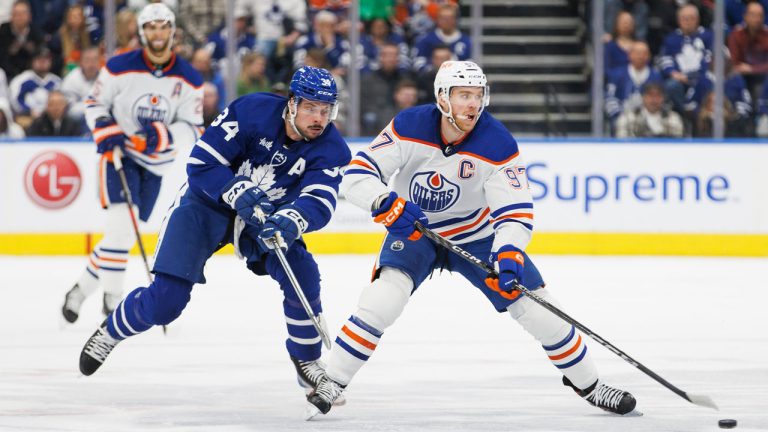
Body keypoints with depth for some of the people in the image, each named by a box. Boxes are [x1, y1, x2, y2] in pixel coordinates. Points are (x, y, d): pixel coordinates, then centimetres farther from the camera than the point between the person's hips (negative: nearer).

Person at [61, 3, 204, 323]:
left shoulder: (189, 79, -4)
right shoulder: (119, 68, -9)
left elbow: (193, 129, -5)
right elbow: (95, 103, 2)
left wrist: (162, 135, -24)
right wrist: (105, 131, -16)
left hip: (155, 162, 3)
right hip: (118, 153, -3)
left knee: (124, 236, 7)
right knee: (121, 224, -21)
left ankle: (82, 290, 21)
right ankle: (113, 297, -14)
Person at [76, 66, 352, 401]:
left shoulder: (331, 149, -19)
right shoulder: (251, 111, -26)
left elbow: (320, 203, -33)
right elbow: (201, 163, -24)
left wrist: (291, 222, -53)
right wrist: (238, 193, -39)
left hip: (269, 214, 3)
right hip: (207, 202, -3)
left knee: (302, 274, -22)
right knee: (166, 300, -12)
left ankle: (307, 362, -1)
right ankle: (110, 332, 19)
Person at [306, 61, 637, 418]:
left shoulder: (497, 144, -23)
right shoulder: (409, 127, -23)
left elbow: (515, 213, -25)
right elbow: (356, 176, -24)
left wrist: (509, 254, -44)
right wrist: (388, 203, -44)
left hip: (476, 235, 1)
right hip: (414, 231, -1)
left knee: (535, 305, -4)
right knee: (386, 294, -28)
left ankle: (587, 383, 19)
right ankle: (331, 384, -18)